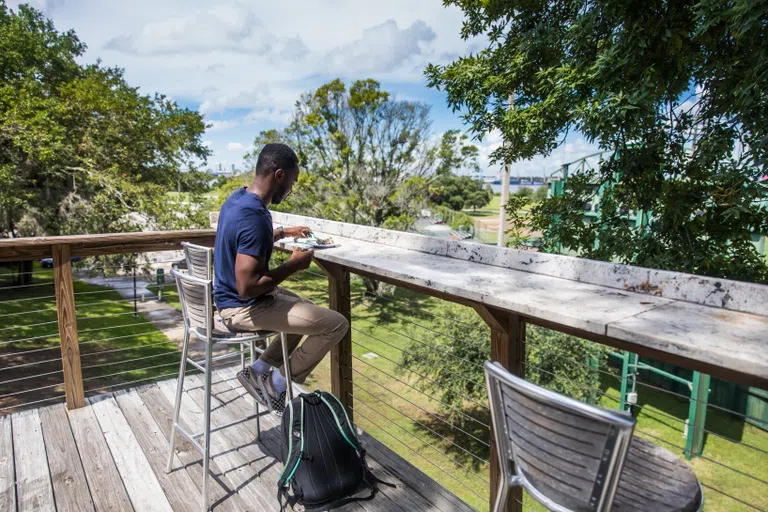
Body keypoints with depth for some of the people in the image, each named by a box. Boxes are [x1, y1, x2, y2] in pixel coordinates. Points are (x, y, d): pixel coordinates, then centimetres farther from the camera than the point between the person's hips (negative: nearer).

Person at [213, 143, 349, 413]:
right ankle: (277, 381, 6)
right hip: (243, 308, -10)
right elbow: (247, 287, -31)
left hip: (230, 297, 10)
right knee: (336, 323, -10)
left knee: (307, 308, 28)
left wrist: (283, 232, 21)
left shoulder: (238, 198, 2)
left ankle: (260, 370, 22)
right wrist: (293, 265, -19)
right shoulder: (254, 217, -29)